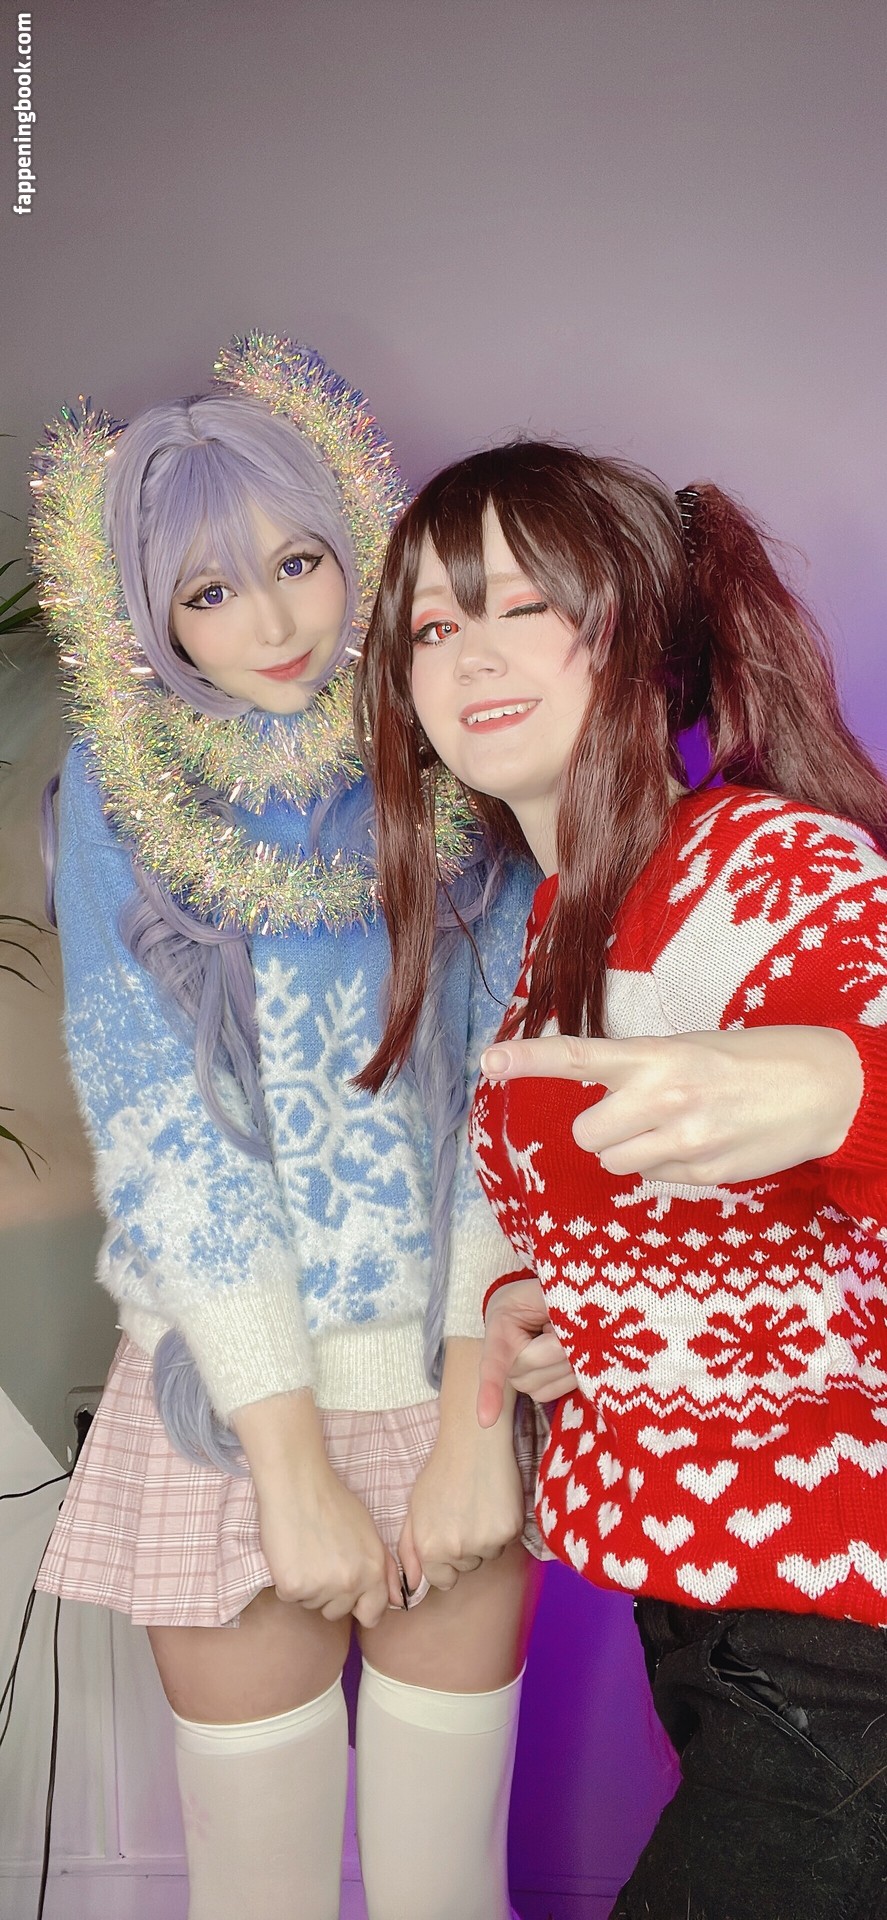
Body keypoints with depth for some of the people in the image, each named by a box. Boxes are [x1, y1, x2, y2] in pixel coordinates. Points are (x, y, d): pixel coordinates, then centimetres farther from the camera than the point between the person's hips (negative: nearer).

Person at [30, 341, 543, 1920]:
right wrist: (294, 1459, -12)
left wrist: (476, 1415, -14)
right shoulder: (121, 794, -2)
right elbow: (154, 1124, -8)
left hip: (453, 1373, 1)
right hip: (230, 1383, 0)